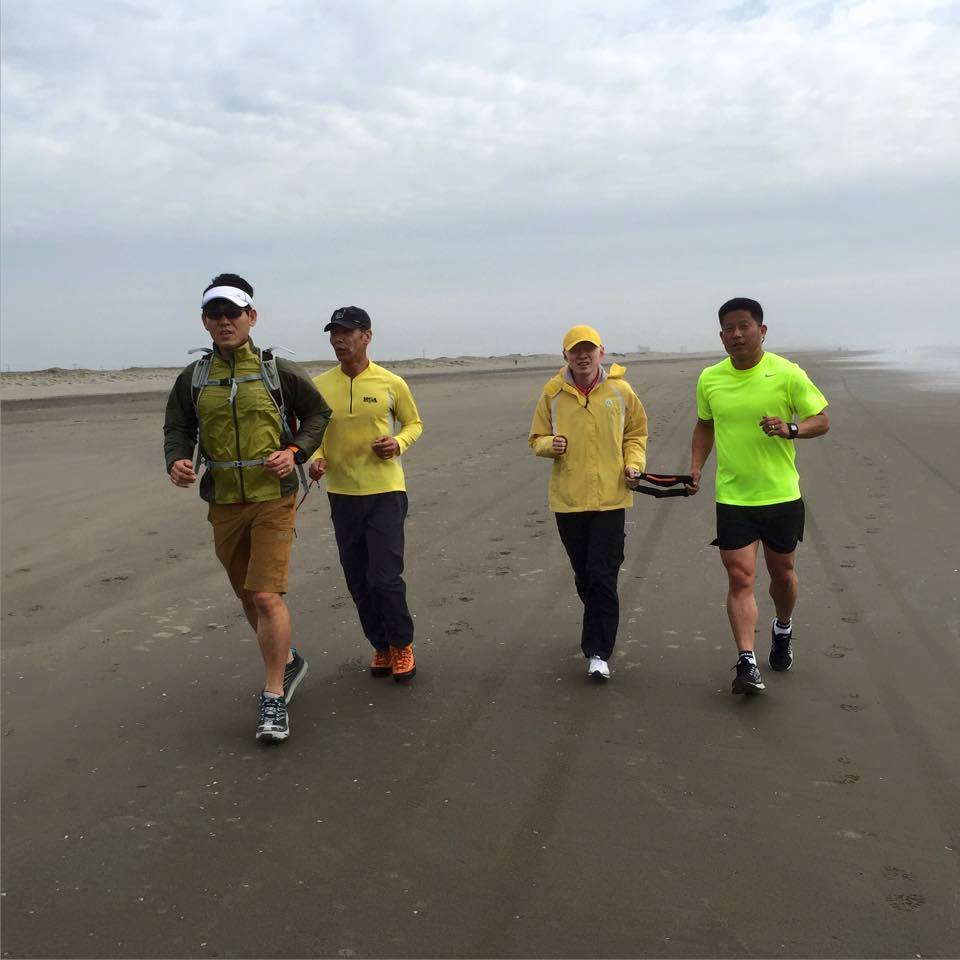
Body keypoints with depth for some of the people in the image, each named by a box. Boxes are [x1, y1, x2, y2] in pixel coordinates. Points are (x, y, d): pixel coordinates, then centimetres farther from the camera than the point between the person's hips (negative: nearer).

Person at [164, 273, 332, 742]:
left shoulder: (278, 371, -3)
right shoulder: (193, 379, 5)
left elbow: (318, 413, 7)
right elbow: (177, 428, 9)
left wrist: (295, 452, -9)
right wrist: (176, 461, -14)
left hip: (273, 499, -4)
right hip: (224, 505, 4)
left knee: (267, 597, -13)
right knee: (249, 598, 16)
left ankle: (274, 700, -2)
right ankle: (288, 662, 40)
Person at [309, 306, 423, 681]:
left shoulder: (391, 383, -5)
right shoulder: (319, 385, 0)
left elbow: (414, 423, 8)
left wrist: (399, 443, -13)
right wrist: (316, 459, -10)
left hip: (385, 491, -3)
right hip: (341, 494, 3)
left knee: (385, 577, -6)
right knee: (358, 582, 10)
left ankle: (402, 645, 17)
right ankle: (381, 646, 29)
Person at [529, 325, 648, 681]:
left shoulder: (620, 390, 0)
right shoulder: (552, 392, 1)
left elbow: (636, 433, 13)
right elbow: (537, 438, 9)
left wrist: (634, 463, -4)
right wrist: (551, 445, -14)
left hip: (610, 497, -2)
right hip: (568, 498, 2)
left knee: (603, 577, -6)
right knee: (584, 575, 13)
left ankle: (598, 652, -1)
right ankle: (601, 629, 37)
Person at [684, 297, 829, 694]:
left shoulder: (788, 374, -9)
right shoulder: (709, 379, 1)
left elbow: (822, 420, -3)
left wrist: (790, 429, -23)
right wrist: (696, 468, 3)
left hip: (781, 494, -1)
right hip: (732, 497, 1)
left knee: (782, 573, 16)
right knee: (740, 578, -6)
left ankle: (783, 629, 45)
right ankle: (747, 663, -3)